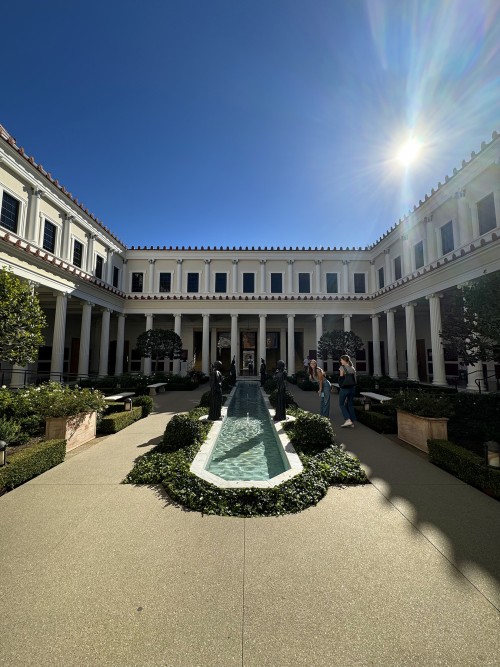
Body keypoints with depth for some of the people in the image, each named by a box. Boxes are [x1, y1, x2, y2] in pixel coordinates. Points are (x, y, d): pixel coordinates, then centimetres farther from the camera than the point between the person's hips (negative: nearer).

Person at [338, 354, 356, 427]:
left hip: (344, 388, -6)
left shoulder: (342, 367, -10)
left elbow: (341, 378, -9)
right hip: (352, 388, 6)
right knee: (350, 405, 11)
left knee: (341, 404, 5)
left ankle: (348, 420, -7)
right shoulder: (353, 368, 9)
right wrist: (353, 387, 15)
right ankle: (352, 422, 11)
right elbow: (355, 379, 10)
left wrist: (340, 385, 5)